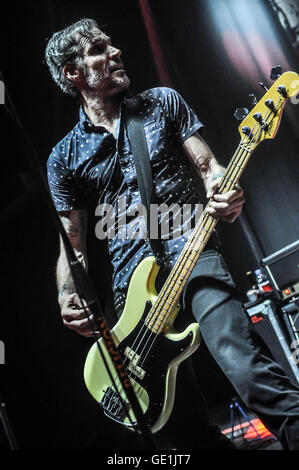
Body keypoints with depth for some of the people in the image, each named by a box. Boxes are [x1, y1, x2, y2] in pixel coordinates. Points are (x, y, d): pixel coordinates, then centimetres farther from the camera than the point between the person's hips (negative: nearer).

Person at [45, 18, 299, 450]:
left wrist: (223, 192, -16)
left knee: (241, 362, -27)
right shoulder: (64, 158, 11)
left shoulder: (163, 102, 13)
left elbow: (208, 165, 9)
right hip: (131, 283, 2)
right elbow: (73, 242, 12)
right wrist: (67, 295, -7)